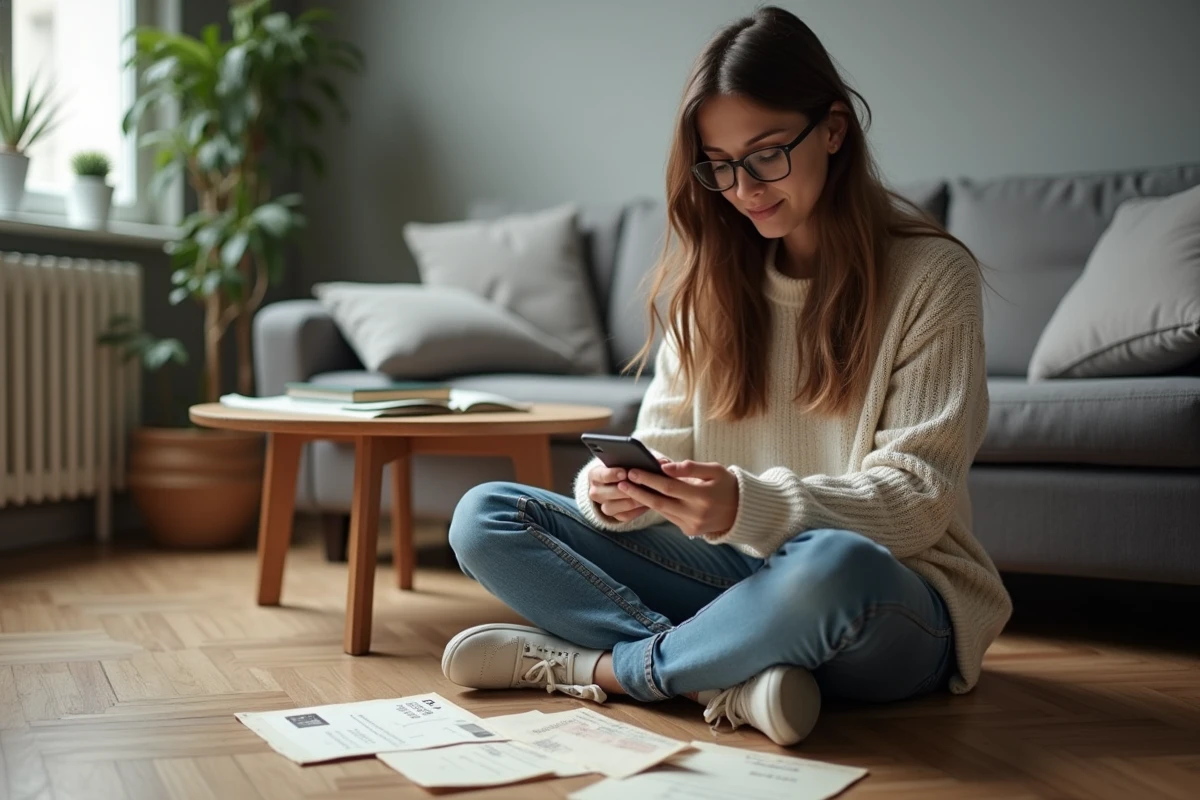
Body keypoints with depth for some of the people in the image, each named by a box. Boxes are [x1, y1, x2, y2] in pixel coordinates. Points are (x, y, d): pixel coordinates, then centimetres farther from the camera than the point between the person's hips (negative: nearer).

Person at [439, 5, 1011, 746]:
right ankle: (729, 679, -24)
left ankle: (590, 665, -16)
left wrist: (749, 505, -30)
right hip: (734, 573, 5)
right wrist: (618, 491, -19)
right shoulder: (712, 275, 8)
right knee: (484, 517, -9)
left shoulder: (931, 275, -7)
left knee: (834, 564, -41)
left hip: (898, 605, -4)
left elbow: (916, 498, -13)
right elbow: (665, 447, 6)